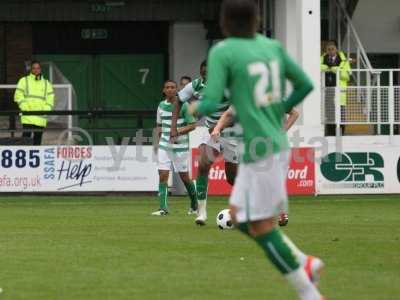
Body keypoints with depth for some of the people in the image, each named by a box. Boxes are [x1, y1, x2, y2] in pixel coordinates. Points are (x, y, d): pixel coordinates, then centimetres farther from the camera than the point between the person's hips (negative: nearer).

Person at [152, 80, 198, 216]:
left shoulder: (183, 105, -7)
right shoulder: (161, 106, 8)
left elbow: (192, 125, -7)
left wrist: (179, 131, -21)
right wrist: (158, 143, 13)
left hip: (180, 146, -4)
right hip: (164, 146, 4)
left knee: (184, 176, 3)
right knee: (163, 175, -7)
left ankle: (194, 205, 25)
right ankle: (163, 208, -7)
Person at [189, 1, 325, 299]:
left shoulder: (222, 52, -11)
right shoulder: (272, 46, 7)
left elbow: (211, 105, -15)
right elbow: (306, 85, 13)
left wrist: (196, 108, 8)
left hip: (260, 151, -8)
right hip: (277, 143, 8)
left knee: (261, 226, -1)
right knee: (239, 217, 16)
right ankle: (305, 263, 12)